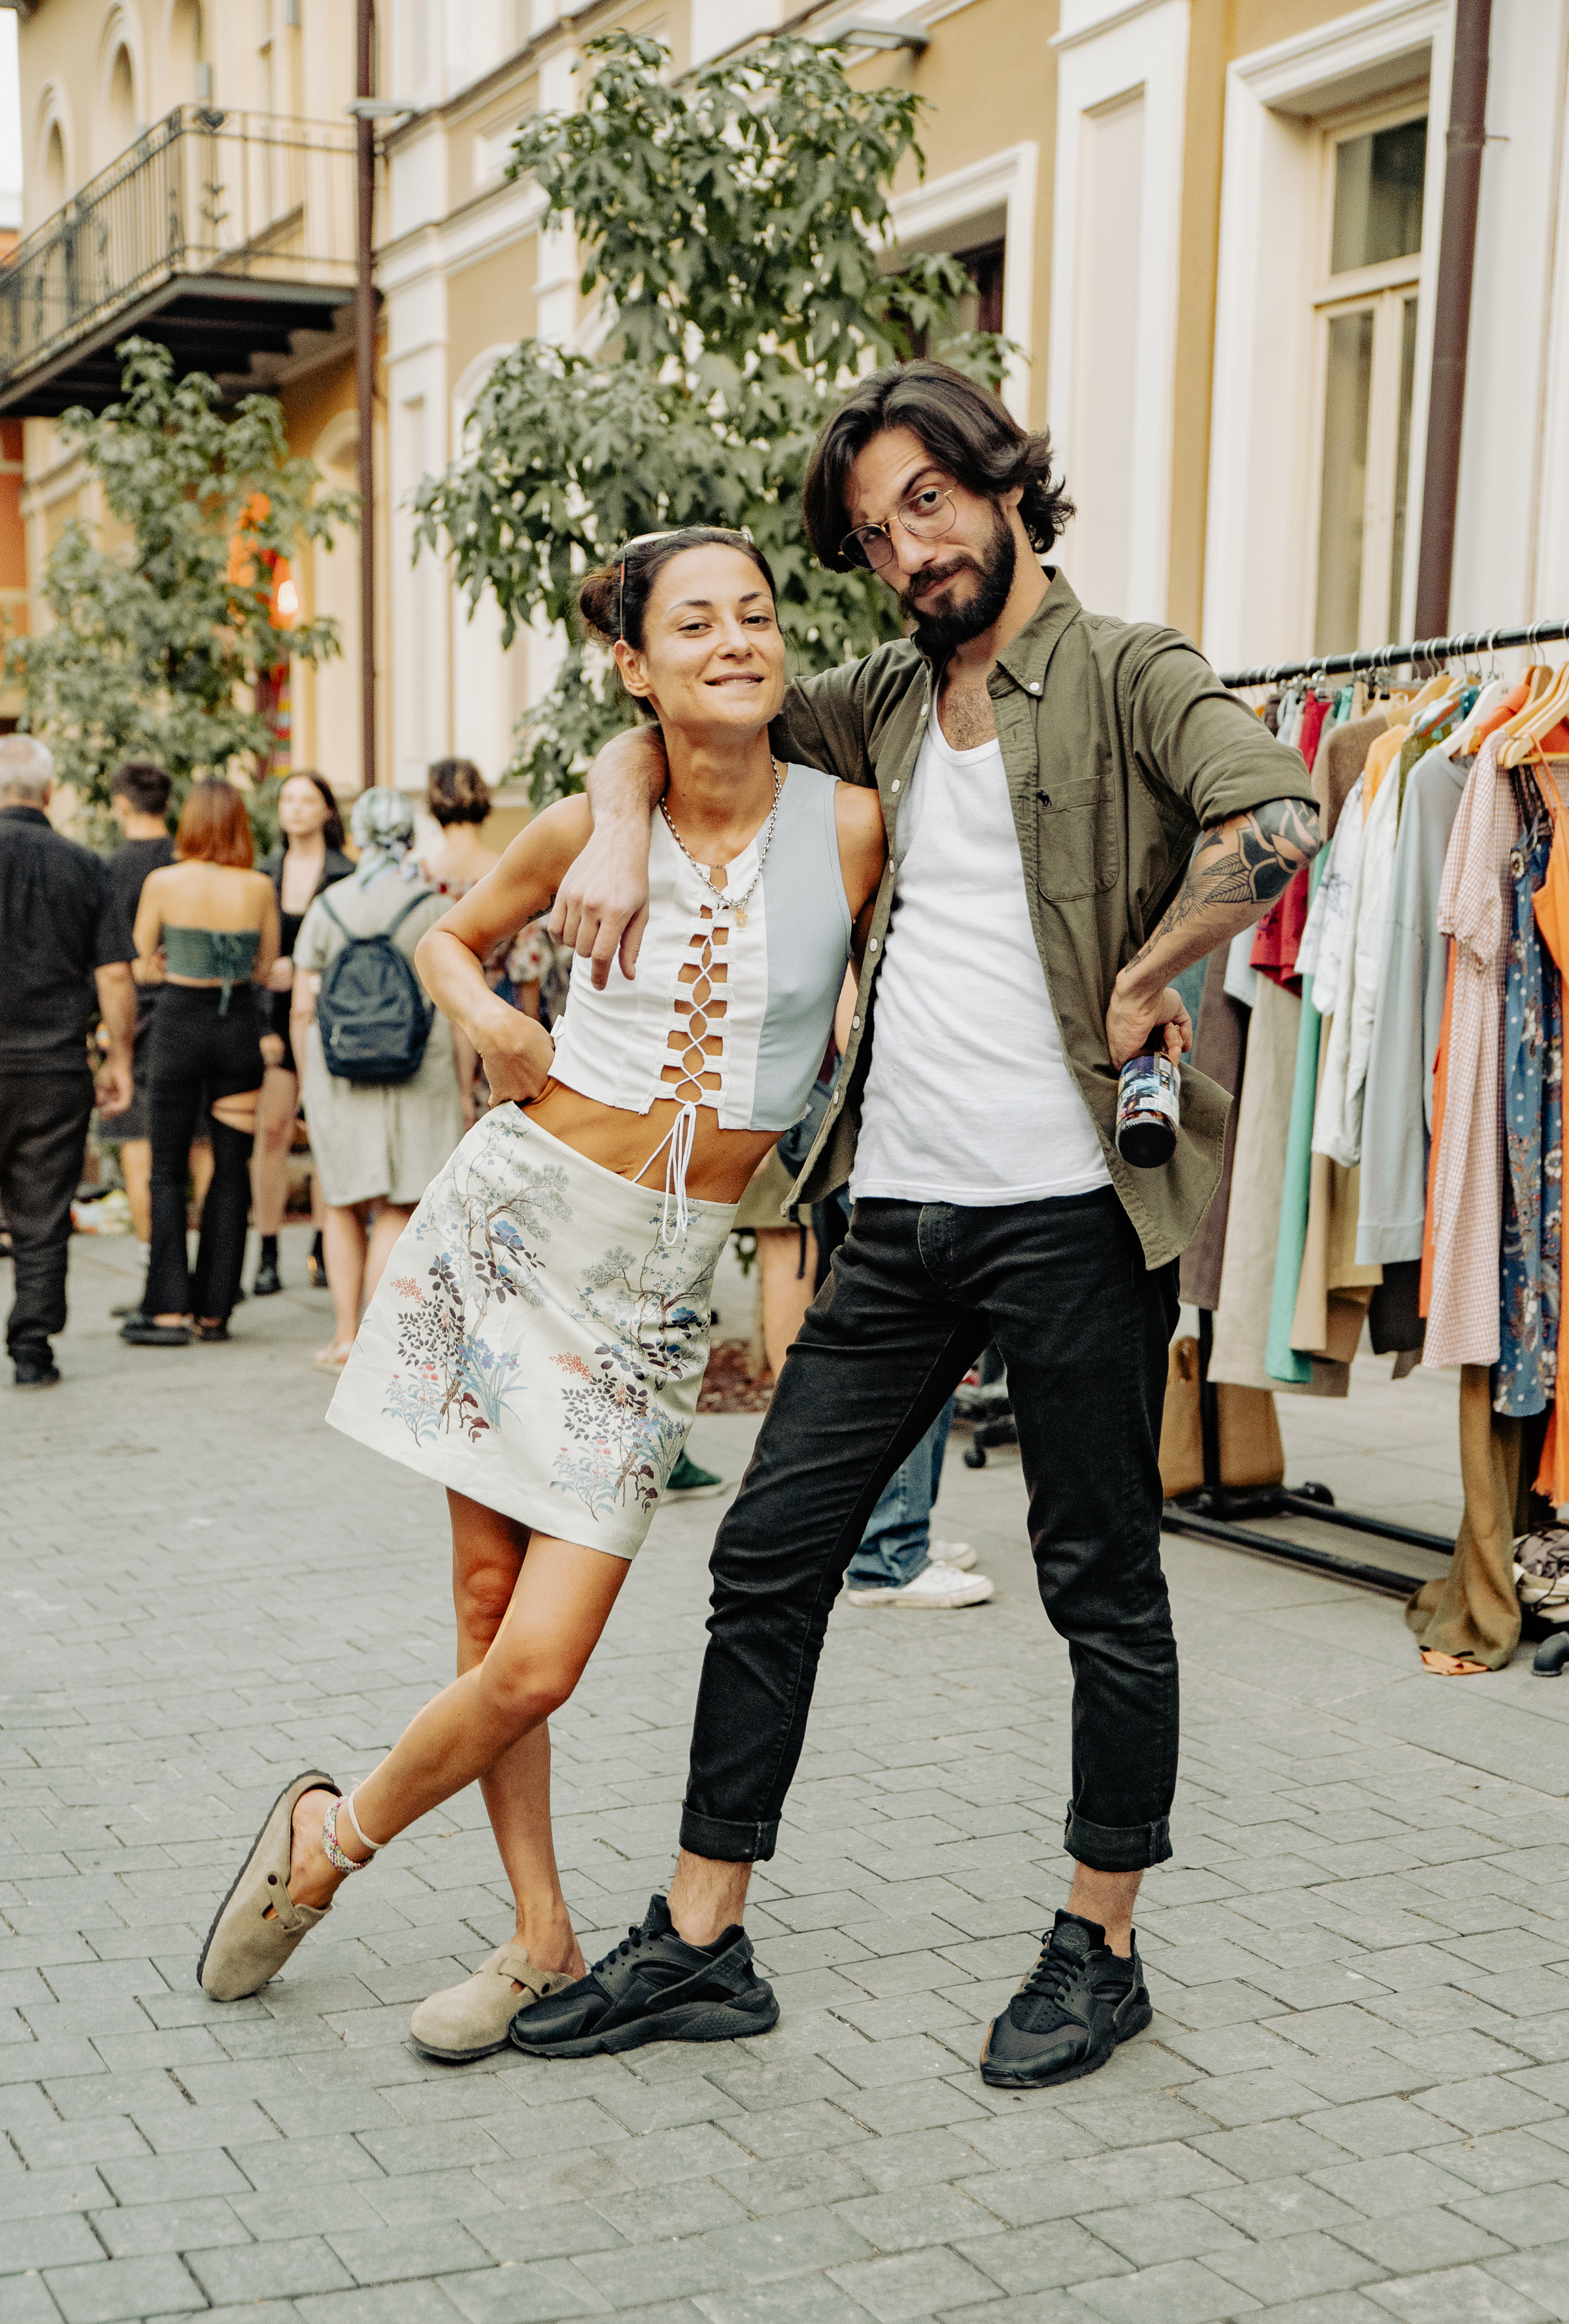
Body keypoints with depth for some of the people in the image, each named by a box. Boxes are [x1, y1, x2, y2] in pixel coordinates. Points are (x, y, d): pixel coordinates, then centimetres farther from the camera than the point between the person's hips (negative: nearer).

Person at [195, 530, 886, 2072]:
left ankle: (330, 1842, 21)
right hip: (519, 1216, 1)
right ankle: (543, 1945, 23)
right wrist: (488, 1022, -2)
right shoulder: (590, 831, -2)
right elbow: (448, 938, 16)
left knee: (539, 1660, -7)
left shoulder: (850, 827, -5)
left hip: (663, 1274, -1)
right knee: (492, 1606, 4)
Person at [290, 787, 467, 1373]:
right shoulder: (431, 906, -3)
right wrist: (462, 1087, 4)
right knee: (397, 1211, 2)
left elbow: (302, 1008, 3)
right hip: (415, 1067, -2)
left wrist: (308, 1079, 14)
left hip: (338, 1065, 2)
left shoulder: (327, 906, 2)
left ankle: (345, 1338, 14)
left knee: (344, 1205, 14)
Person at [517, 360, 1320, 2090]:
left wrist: (1140, 985, -13)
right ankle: (698, 1931, 18)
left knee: (1103, 1586, 6)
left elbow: (1273, 816, -22)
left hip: (1072, 1210, -6)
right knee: (770, 1554, 6)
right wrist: (618, 832, 5)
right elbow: (664, 722, 25)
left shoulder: (1124, 673, -3)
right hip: (901, 1215, 6)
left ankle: (1098, 1948, 21)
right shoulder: (887, 701, 16)